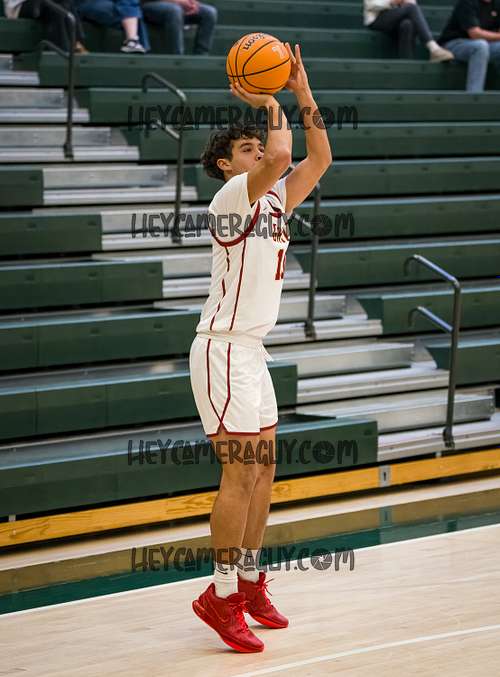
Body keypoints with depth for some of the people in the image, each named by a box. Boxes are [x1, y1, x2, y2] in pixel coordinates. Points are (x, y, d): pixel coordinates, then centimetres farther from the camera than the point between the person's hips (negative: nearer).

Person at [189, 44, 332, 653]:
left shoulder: (274, 200, 13)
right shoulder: (231, 196, -12)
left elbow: (318, 159, 8)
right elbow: (281, 158, -29)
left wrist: (302, 93, 3)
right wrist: (270, 105, -14)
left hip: (251, 351, 9)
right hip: (224, 350, -9)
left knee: (262, 469, 12)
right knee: (241, 472, -11)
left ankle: (249, 581, 21)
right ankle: (222, 596, -6)